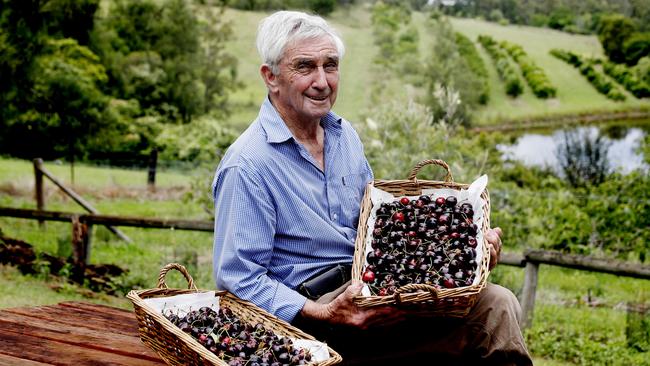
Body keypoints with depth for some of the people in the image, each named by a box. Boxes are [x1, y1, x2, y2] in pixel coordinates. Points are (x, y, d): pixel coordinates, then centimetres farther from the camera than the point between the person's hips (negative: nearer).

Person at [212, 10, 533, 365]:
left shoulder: (344, 135, 10)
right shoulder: (246, 167, -14)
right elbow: (238, 279, -14)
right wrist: (323, 315, -27)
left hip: (370, 289, 8)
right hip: (310, 308, -8)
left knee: (496, 304, -12)